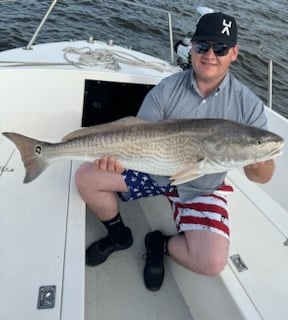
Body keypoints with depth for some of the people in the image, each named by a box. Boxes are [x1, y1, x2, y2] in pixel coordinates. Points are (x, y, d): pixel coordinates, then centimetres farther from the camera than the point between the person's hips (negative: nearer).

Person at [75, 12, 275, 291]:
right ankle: (118, 235, 17)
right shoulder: (166, 90, -10)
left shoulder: (248, 105, -12)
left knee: (212, 263, -22)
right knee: (86, 177, -10)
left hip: (202, 189, -1)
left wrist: (258, 165, -38)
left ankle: (161, 244, 12)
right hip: (154, 171, 2)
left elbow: (263, 176, -13)